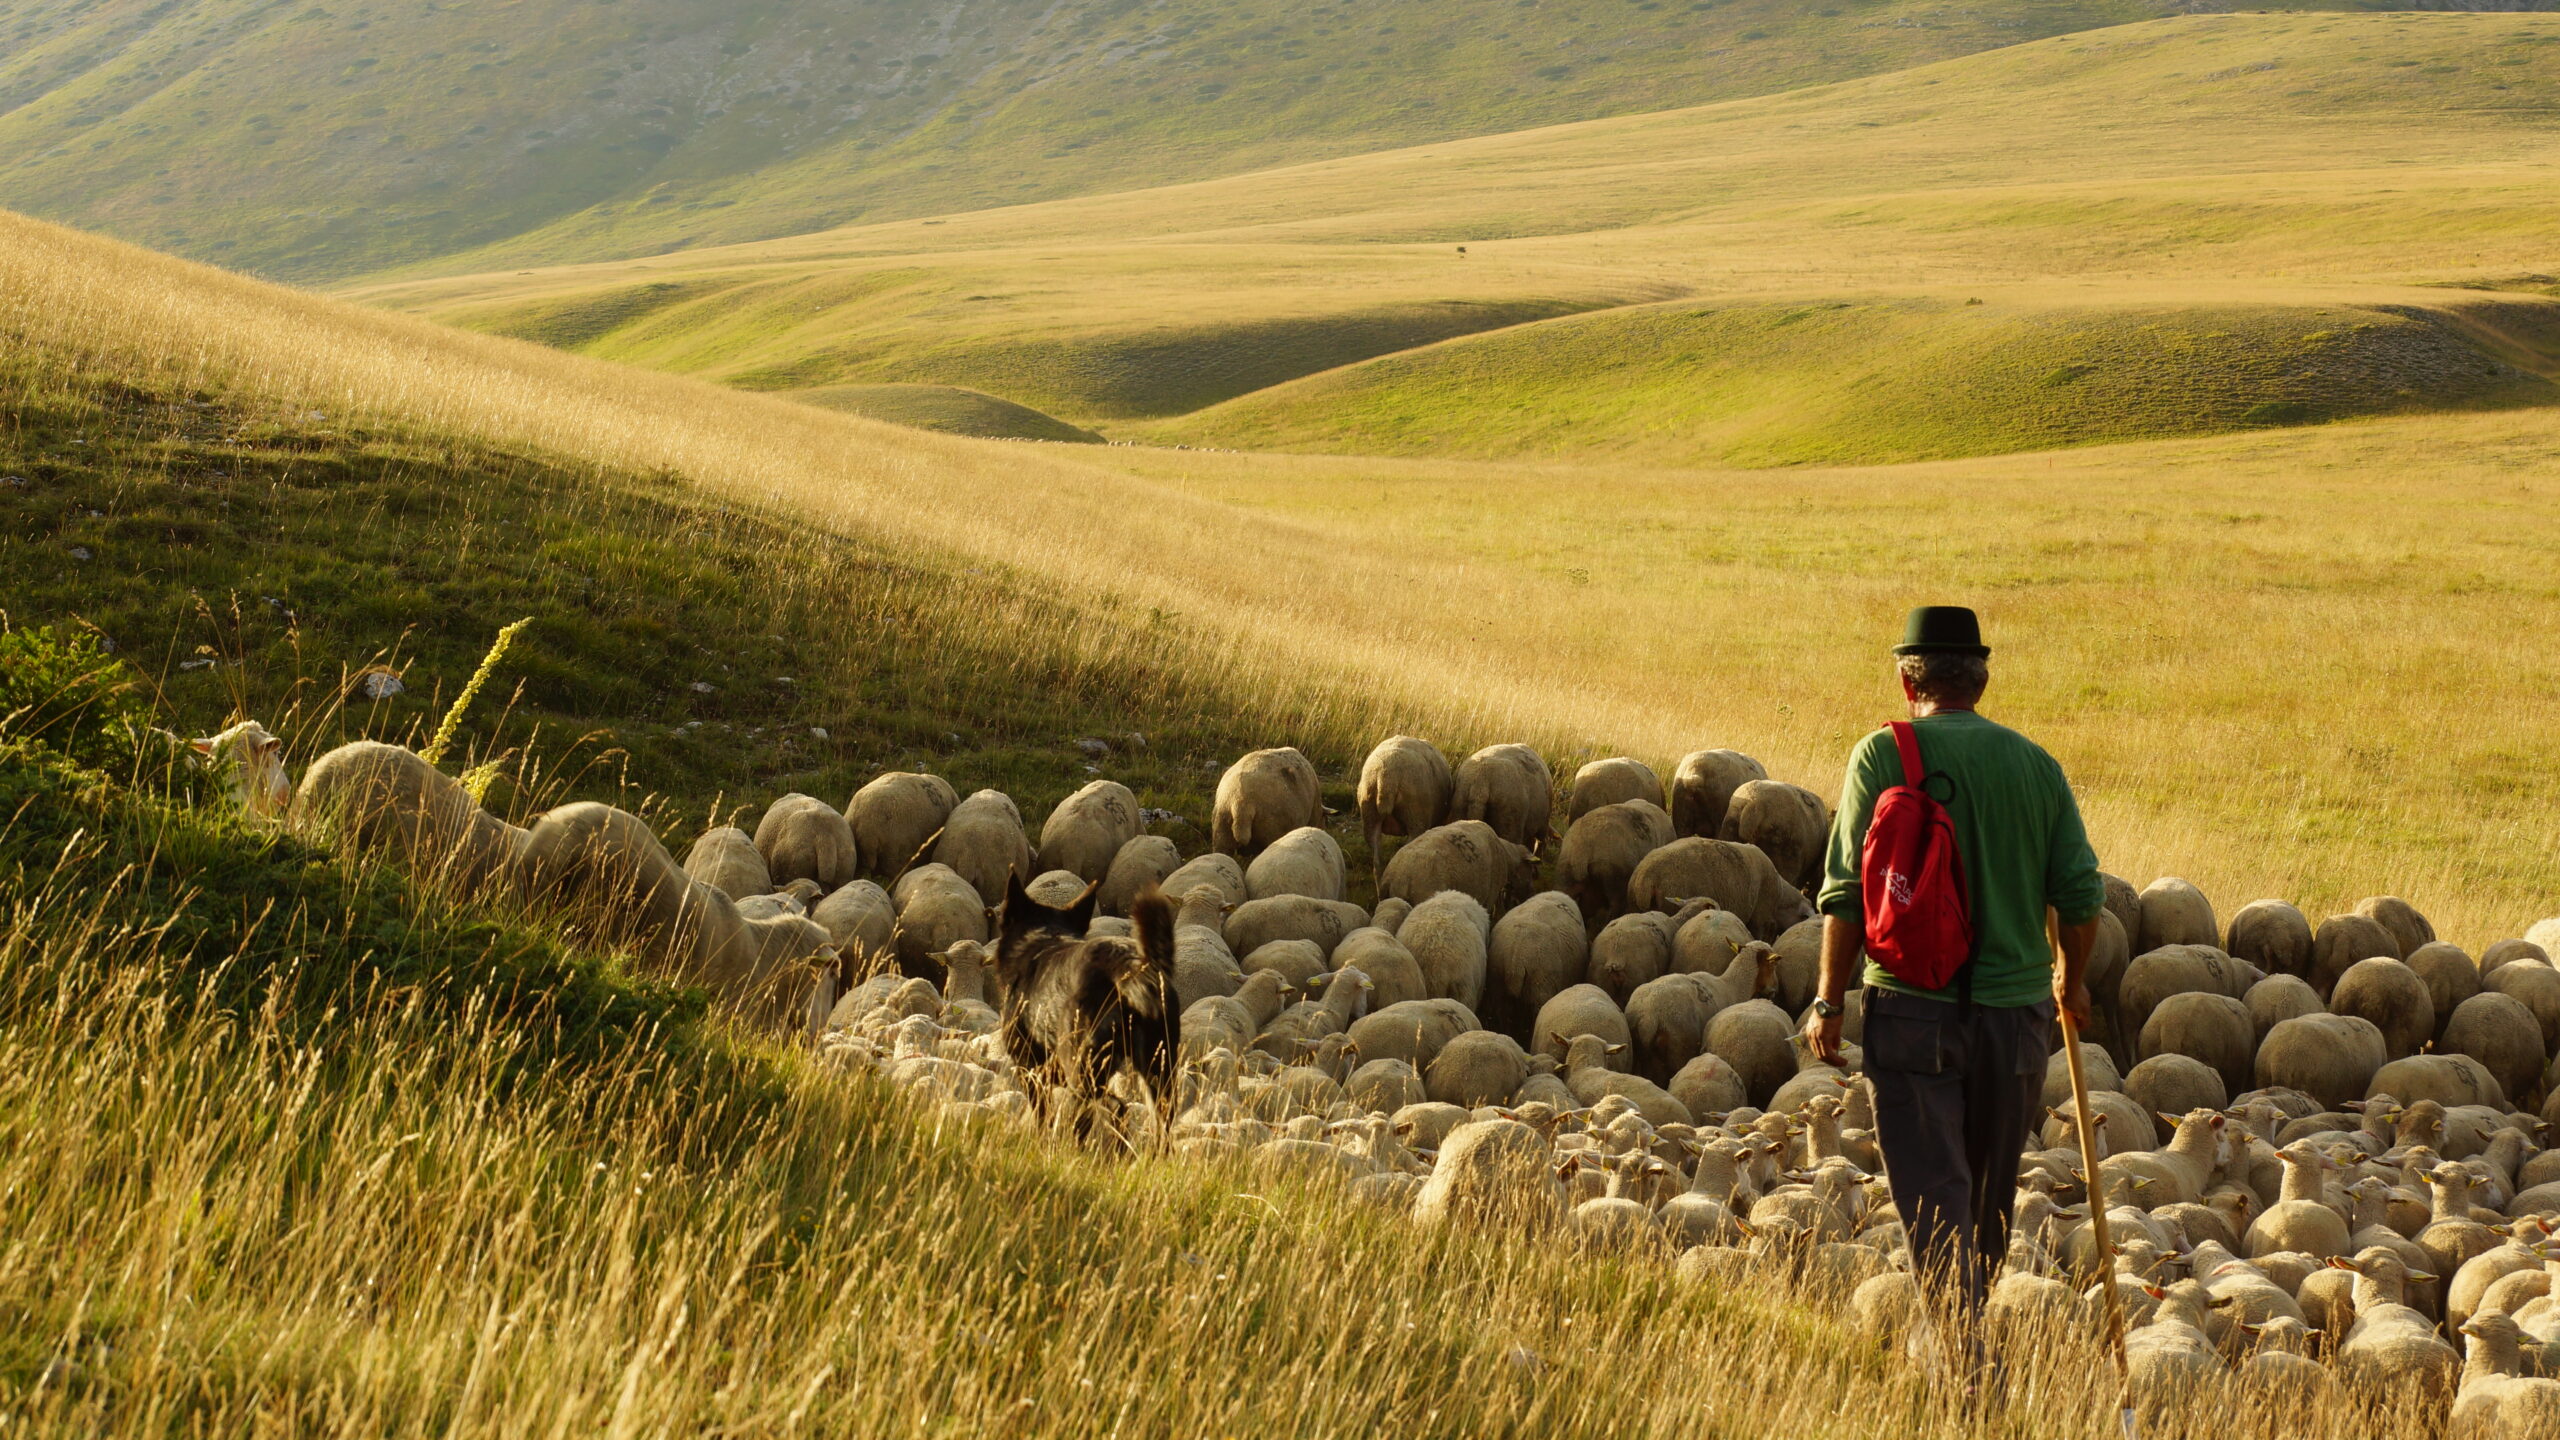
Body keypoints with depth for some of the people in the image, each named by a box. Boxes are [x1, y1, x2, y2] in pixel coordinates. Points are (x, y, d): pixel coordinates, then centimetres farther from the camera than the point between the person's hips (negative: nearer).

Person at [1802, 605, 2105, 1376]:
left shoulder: (1884, 755, -4)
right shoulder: (2035, 763, 6)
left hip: (1914, 1006, -4)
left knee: (1934, 1196, -4)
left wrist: (1828, 1001, -1)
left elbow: (1848, 891, -8)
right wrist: (2071, 981, 22)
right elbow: (2081, 892, 5)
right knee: (1990, 1196, 18)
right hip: (2015, 1006, 4)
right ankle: (1964, 1327, 32)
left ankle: (1966, 1357, -15)